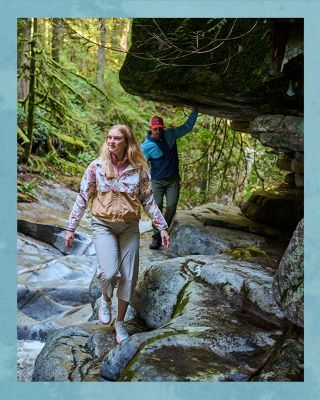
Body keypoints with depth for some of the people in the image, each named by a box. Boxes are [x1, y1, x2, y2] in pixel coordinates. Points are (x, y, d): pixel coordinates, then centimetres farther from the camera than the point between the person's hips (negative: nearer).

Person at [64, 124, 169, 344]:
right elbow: (82, 198, 1)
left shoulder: (139, 168, -3)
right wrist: (71, 228, 1)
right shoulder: (96, 167, -4)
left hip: (130, 226, 2)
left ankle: (120, 321, 25)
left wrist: (162, 227, 1)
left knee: (129, 277, 4)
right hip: (103, 225, -1)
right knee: (109, 272, -20)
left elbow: (149, 200, 3)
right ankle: (106, 299, 16)